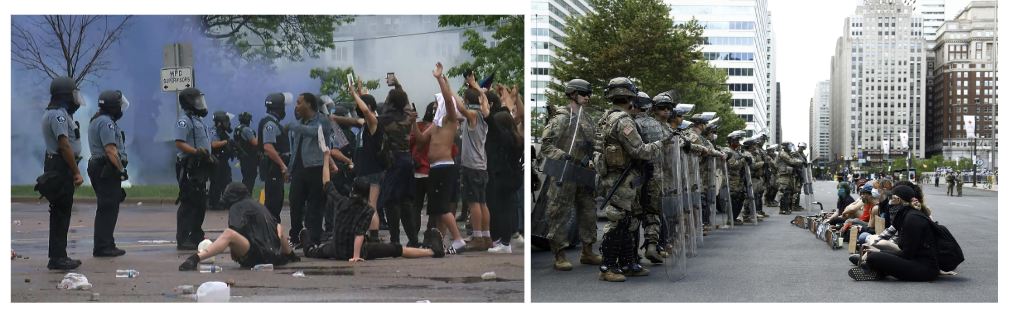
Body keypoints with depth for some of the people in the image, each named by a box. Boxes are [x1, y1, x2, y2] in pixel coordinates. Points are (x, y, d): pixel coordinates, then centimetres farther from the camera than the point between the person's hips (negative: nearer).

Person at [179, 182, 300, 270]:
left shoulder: (237, 206, -2)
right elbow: (276, 225, 30)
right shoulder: (257, 204, 21)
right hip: (275, 256, 9)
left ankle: (195, 259, -51)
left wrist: (233, 252, -3)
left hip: (257, 255, -9)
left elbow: (235, 231, -18)